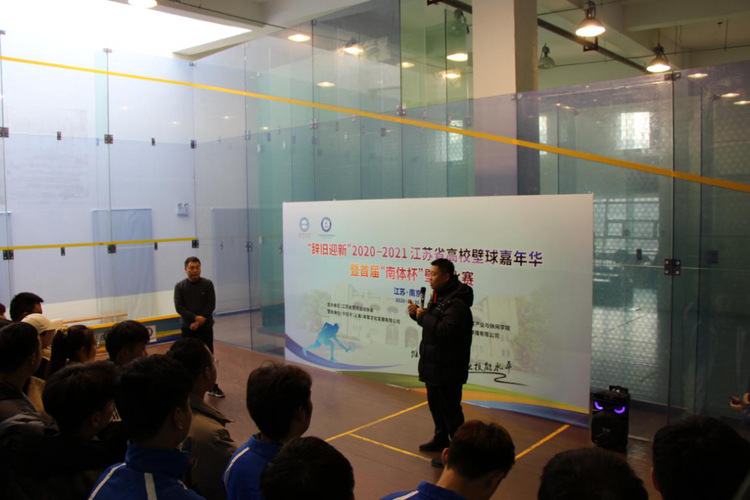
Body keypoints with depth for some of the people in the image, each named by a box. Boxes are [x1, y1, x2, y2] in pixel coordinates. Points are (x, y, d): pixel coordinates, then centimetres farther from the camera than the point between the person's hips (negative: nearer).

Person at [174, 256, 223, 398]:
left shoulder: (208, 284, -1)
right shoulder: (179, 286, 0)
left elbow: (211, 305, -5)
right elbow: (179, 307, -7)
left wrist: (199, 322, -13)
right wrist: (195, 318, -18)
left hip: (205, 327, 0)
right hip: (188, 327, 0)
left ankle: (212, 387, 8)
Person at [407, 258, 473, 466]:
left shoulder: (456, 303, -23)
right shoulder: (439, 296, 11)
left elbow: (445, 330, -33)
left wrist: (423, 317, -21)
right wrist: (418, 313, 0)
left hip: (448, 368, -11)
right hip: (433, 363, 11)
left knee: (449, 408, -3)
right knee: (435, 403, 23)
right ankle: (441, 439, 41)